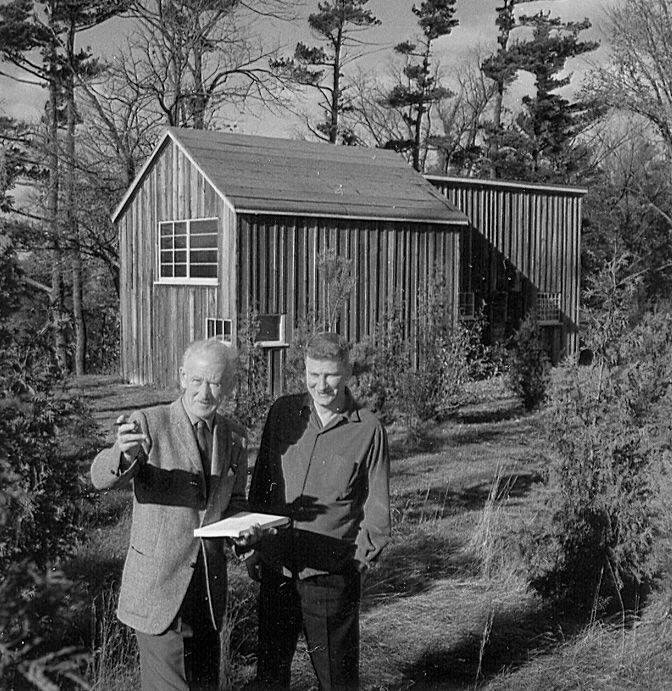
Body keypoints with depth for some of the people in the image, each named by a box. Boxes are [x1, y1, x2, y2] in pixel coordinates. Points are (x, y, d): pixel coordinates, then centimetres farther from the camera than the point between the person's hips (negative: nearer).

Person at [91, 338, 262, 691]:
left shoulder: (233, 439, 6)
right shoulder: (148, 423, -10)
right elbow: (101, 477, -22)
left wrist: (245, 530, -7)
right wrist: (125, 454, -45)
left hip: (210, 585, 5)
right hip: (158, 585, -5)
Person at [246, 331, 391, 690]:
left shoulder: (368, 429, -5)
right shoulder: (282, 412, 3)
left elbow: (377, 505, 2)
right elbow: (260, 483, 12)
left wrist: (362, 556, -7)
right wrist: (253, 543, 9)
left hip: (332, 574, -3)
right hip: (276, 567, 3)